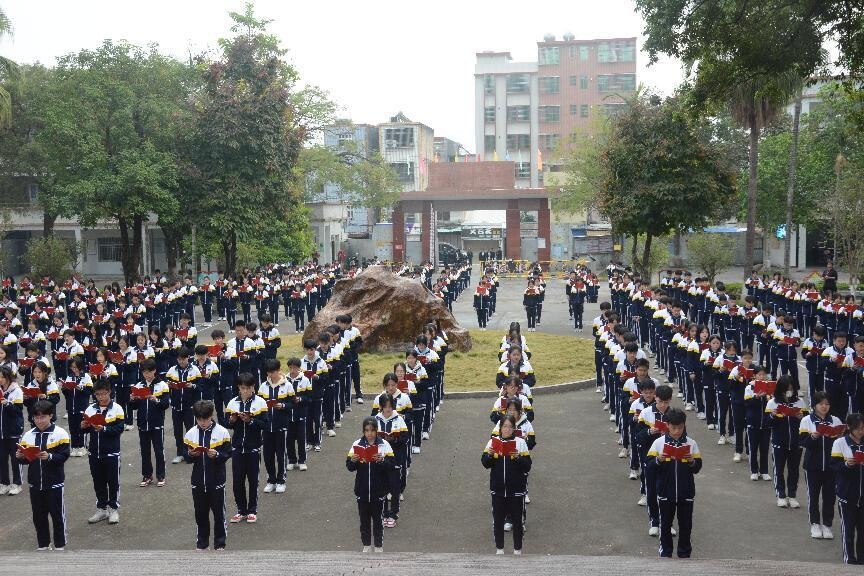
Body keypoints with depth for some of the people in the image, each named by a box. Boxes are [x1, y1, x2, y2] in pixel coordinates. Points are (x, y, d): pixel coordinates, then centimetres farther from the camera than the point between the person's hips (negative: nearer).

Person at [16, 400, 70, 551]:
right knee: (38, 515, 11)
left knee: (57, 514, 5)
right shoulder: (28, 435, 4)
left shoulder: (60, 434, -8)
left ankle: (60, 544, 18)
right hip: (35, 483, 4)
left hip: (54, 483, -4)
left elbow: (64, 456, -14)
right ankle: (43, 544, 24)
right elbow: (25, 458, 8)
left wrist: (50, 457, -29)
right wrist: (20, 457, -13)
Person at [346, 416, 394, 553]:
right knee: (364, 518, 12)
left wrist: (382, 460, -28)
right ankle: (366, 544, 27)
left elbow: (391, 464, -10)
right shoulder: (357, 444, -2)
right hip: (362, 489, 2)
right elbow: (349, 467, -2)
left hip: (378, 489, -1)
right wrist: (353, 461, -23)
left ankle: (379, 545, 22)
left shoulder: (384, 445, -6)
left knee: (378, 518, 8)